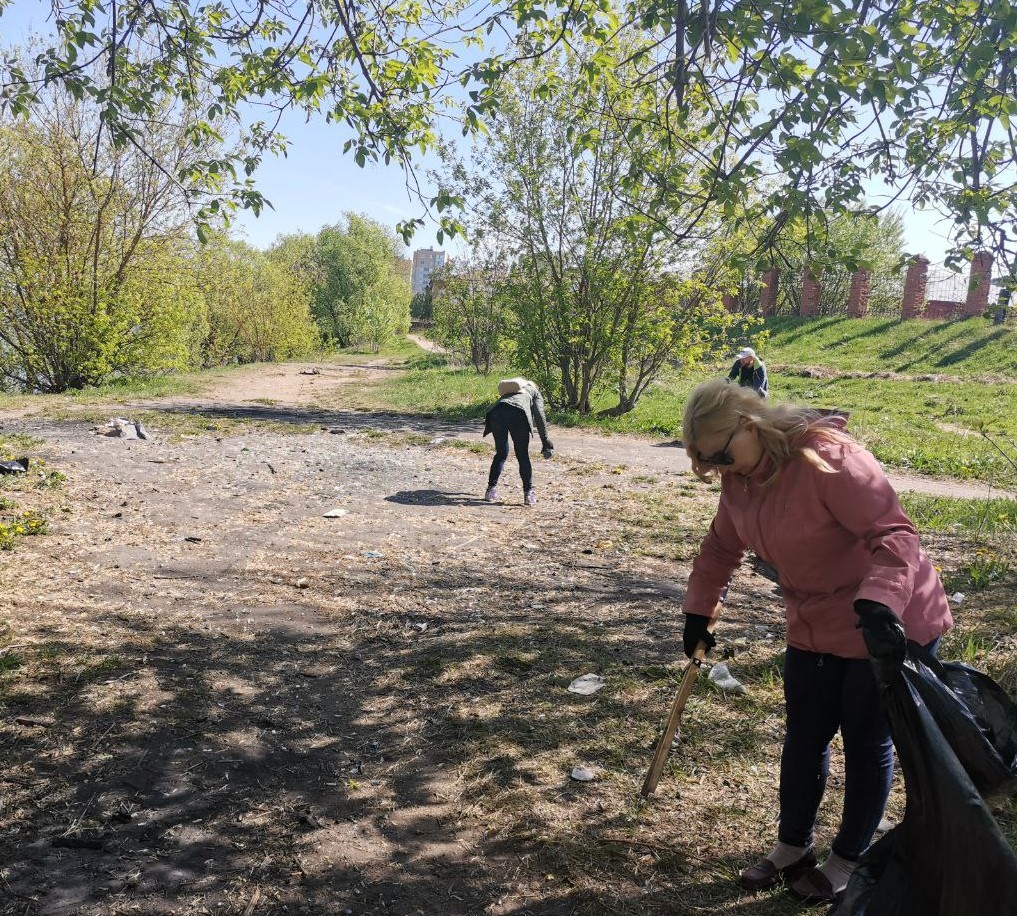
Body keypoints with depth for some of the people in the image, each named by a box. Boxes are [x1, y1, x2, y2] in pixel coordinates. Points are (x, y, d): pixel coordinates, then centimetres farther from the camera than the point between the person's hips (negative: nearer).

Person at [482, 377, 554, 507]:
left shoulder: (507, 391, 43)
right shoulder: (534, 391, 30)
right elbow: (539, 415, 13)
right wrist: (545, 439, 10)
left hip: (496, 412, 4)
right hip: (518, 413, -4)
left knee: (501, 454, 19)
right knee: (523, 456, 7)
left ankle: (491, 490, 17)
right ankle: (528, 494, 6)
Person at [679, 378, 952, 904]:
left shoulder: (826, 456, -28)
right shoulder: (739, 478, -3)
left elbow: (893, 533, -33)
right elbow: (721, 547, 12)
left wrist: (880, 604, -47)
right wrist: (698, 612, 12)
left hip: (888, 627, -7)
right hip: (815, 628, 7)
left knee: (867, 741, 8)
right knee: (804, 736, 14)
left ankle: (848, 860, 27)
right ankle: (792, 847, 32)